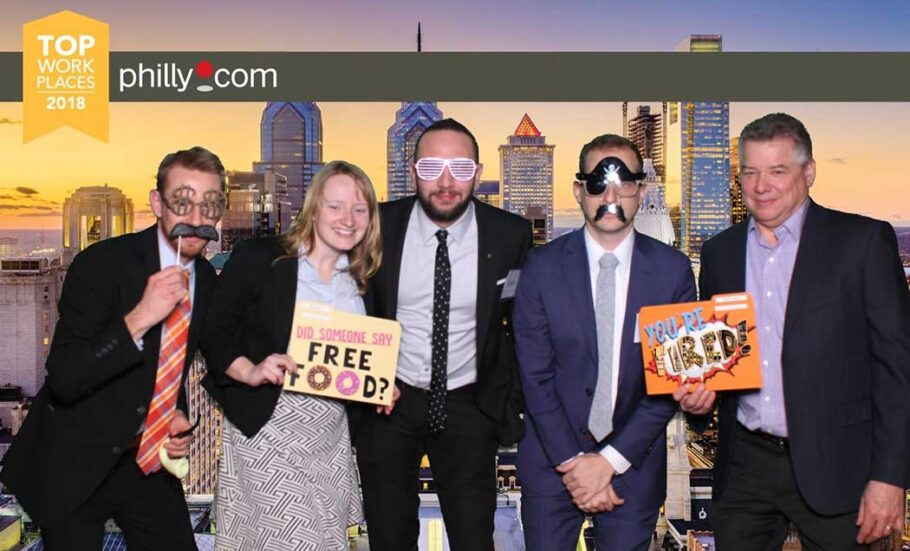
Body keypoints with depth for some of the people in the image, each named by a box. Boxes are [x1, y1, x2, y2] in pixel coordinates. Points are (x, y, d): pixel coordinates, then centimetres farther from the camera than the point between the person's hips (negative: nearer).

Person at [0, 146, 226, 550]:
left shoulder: (208, 279, 0)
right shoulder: (102, 263, -19)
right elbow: (64, 379, -26)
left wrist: (177, 416, -1)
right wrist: (138, 319, -37)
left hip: (149, 458, 5)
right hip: (74, 461, -5)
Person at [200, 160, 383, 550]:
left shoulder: (364, 280, 7)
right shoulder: (258, 259, -9)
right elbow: (214, 331, -8)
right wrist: (250, 371, -24)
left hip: (331, 435, 5)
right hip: (267, 431, -5)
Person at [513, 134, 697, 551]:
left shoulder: (673, 270, -4)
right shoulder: (542, 266, -6)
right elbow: (535, 376, -6)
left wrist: (610, 460, -10)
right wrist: (572, 461, -11)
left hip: (634, 462, 1)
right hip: (551, 460, 0)